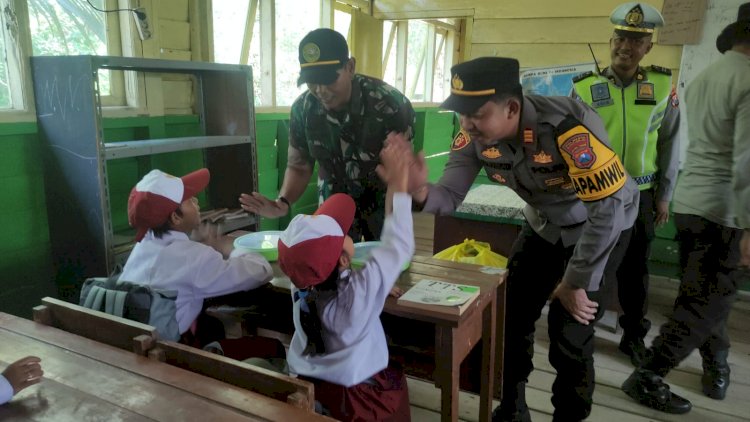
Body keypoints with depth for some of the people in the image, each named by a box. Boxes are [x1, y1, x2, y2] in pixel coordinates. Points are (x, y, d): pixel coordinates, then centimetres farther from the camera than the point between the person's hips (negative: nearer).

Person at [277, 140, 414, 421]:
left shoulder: (302, 282, -15)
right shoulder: (358, 292, -32)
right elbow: (399, 247, -23)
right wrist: (399, 186, -16)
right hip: (352, 399, -5)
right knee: (395, 377, 24)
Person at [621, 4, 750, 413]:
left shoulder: (700, 79, 9)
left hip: (689, 201, 8)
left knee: (704, 295, 19)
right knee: (705, 303, 1)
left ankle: (716, 366, 35)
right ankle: (646, 378, 7)